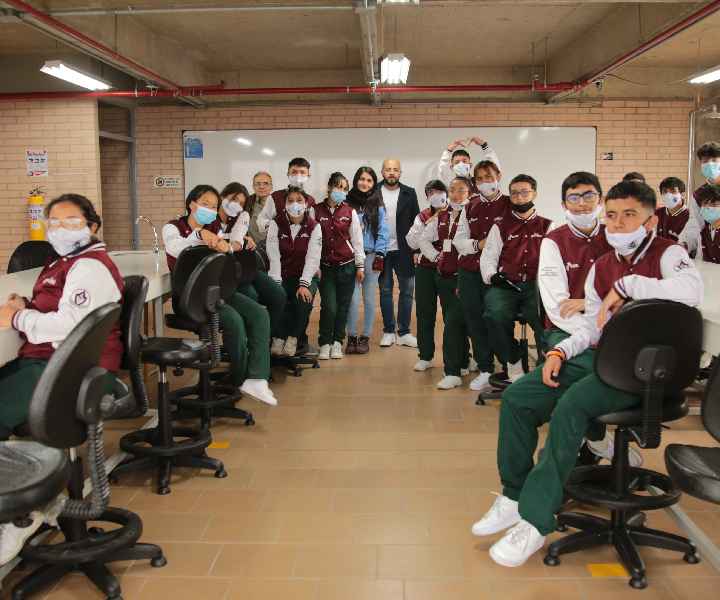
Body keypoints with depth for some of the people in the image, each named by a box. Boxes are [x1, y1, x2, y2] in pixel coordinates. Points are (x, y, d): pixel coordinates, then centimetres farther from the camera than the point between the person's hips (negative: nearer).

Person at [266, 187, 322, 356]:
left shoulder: (314, 227, 2)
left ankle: (292, 337, -4)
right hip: (281, 276, 0)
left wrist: (304, 285, -18)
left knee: (303, 303, -30)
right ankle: (279, 337, -6)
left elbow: (313, 258, -6)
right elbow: (273, 255, -6)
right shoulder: (276, 224, 2)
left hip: (305, 276, 0)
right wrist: (276, 283, -17)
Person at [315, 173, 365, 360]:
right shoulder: (316, 211, 5)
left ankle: (337, 343, 17)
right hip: (325, 267, -1)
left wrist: (360, 266, 4)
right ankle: (325, 344, 6)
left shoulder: (350, 212, 7)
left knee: (343, 307, 3)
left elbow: (357, 240, 8)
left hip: (347, 266, 1)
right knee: (329, 307, -10)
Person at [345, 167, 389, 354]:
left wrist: (379, 256, -6)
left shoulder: (378, 205, 7)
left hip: (371, 256, 0)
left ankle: (366, 337, 14)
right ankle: (351, 337, 4)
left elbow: (383, 232, 3)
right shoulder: (347, 202, 7)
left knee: (369, 298, 4)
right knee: (353, 298, -6)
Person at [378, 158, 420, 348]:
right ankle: (388, 332, 17)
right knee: (385, 291, 6)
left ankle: (404, 333, 12)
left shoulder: (409, 193, 6)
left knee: (407, 291, 2)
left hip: (404, 251, 1)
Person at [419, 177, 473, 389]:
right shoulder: (441, 216, 13)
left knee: (452, 322, -13)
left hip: (463, 276, -7)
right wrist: (435, 255, 9)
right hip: (443, 275, 7)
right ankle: (463, 363, 29)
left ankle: (453, 373, -7)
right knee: (452, 322, 14)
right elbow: (424, 239, 24)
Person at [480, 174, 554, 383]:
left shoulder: (547, 226, 20)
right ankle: (513, 364, -8)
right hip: (505, 286, 1)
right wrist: (492, 276, -6)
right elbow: (487, 257, 16)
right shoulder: (501, 227, 22)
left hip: (537, 286, -1)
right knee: (496, 316, -31)